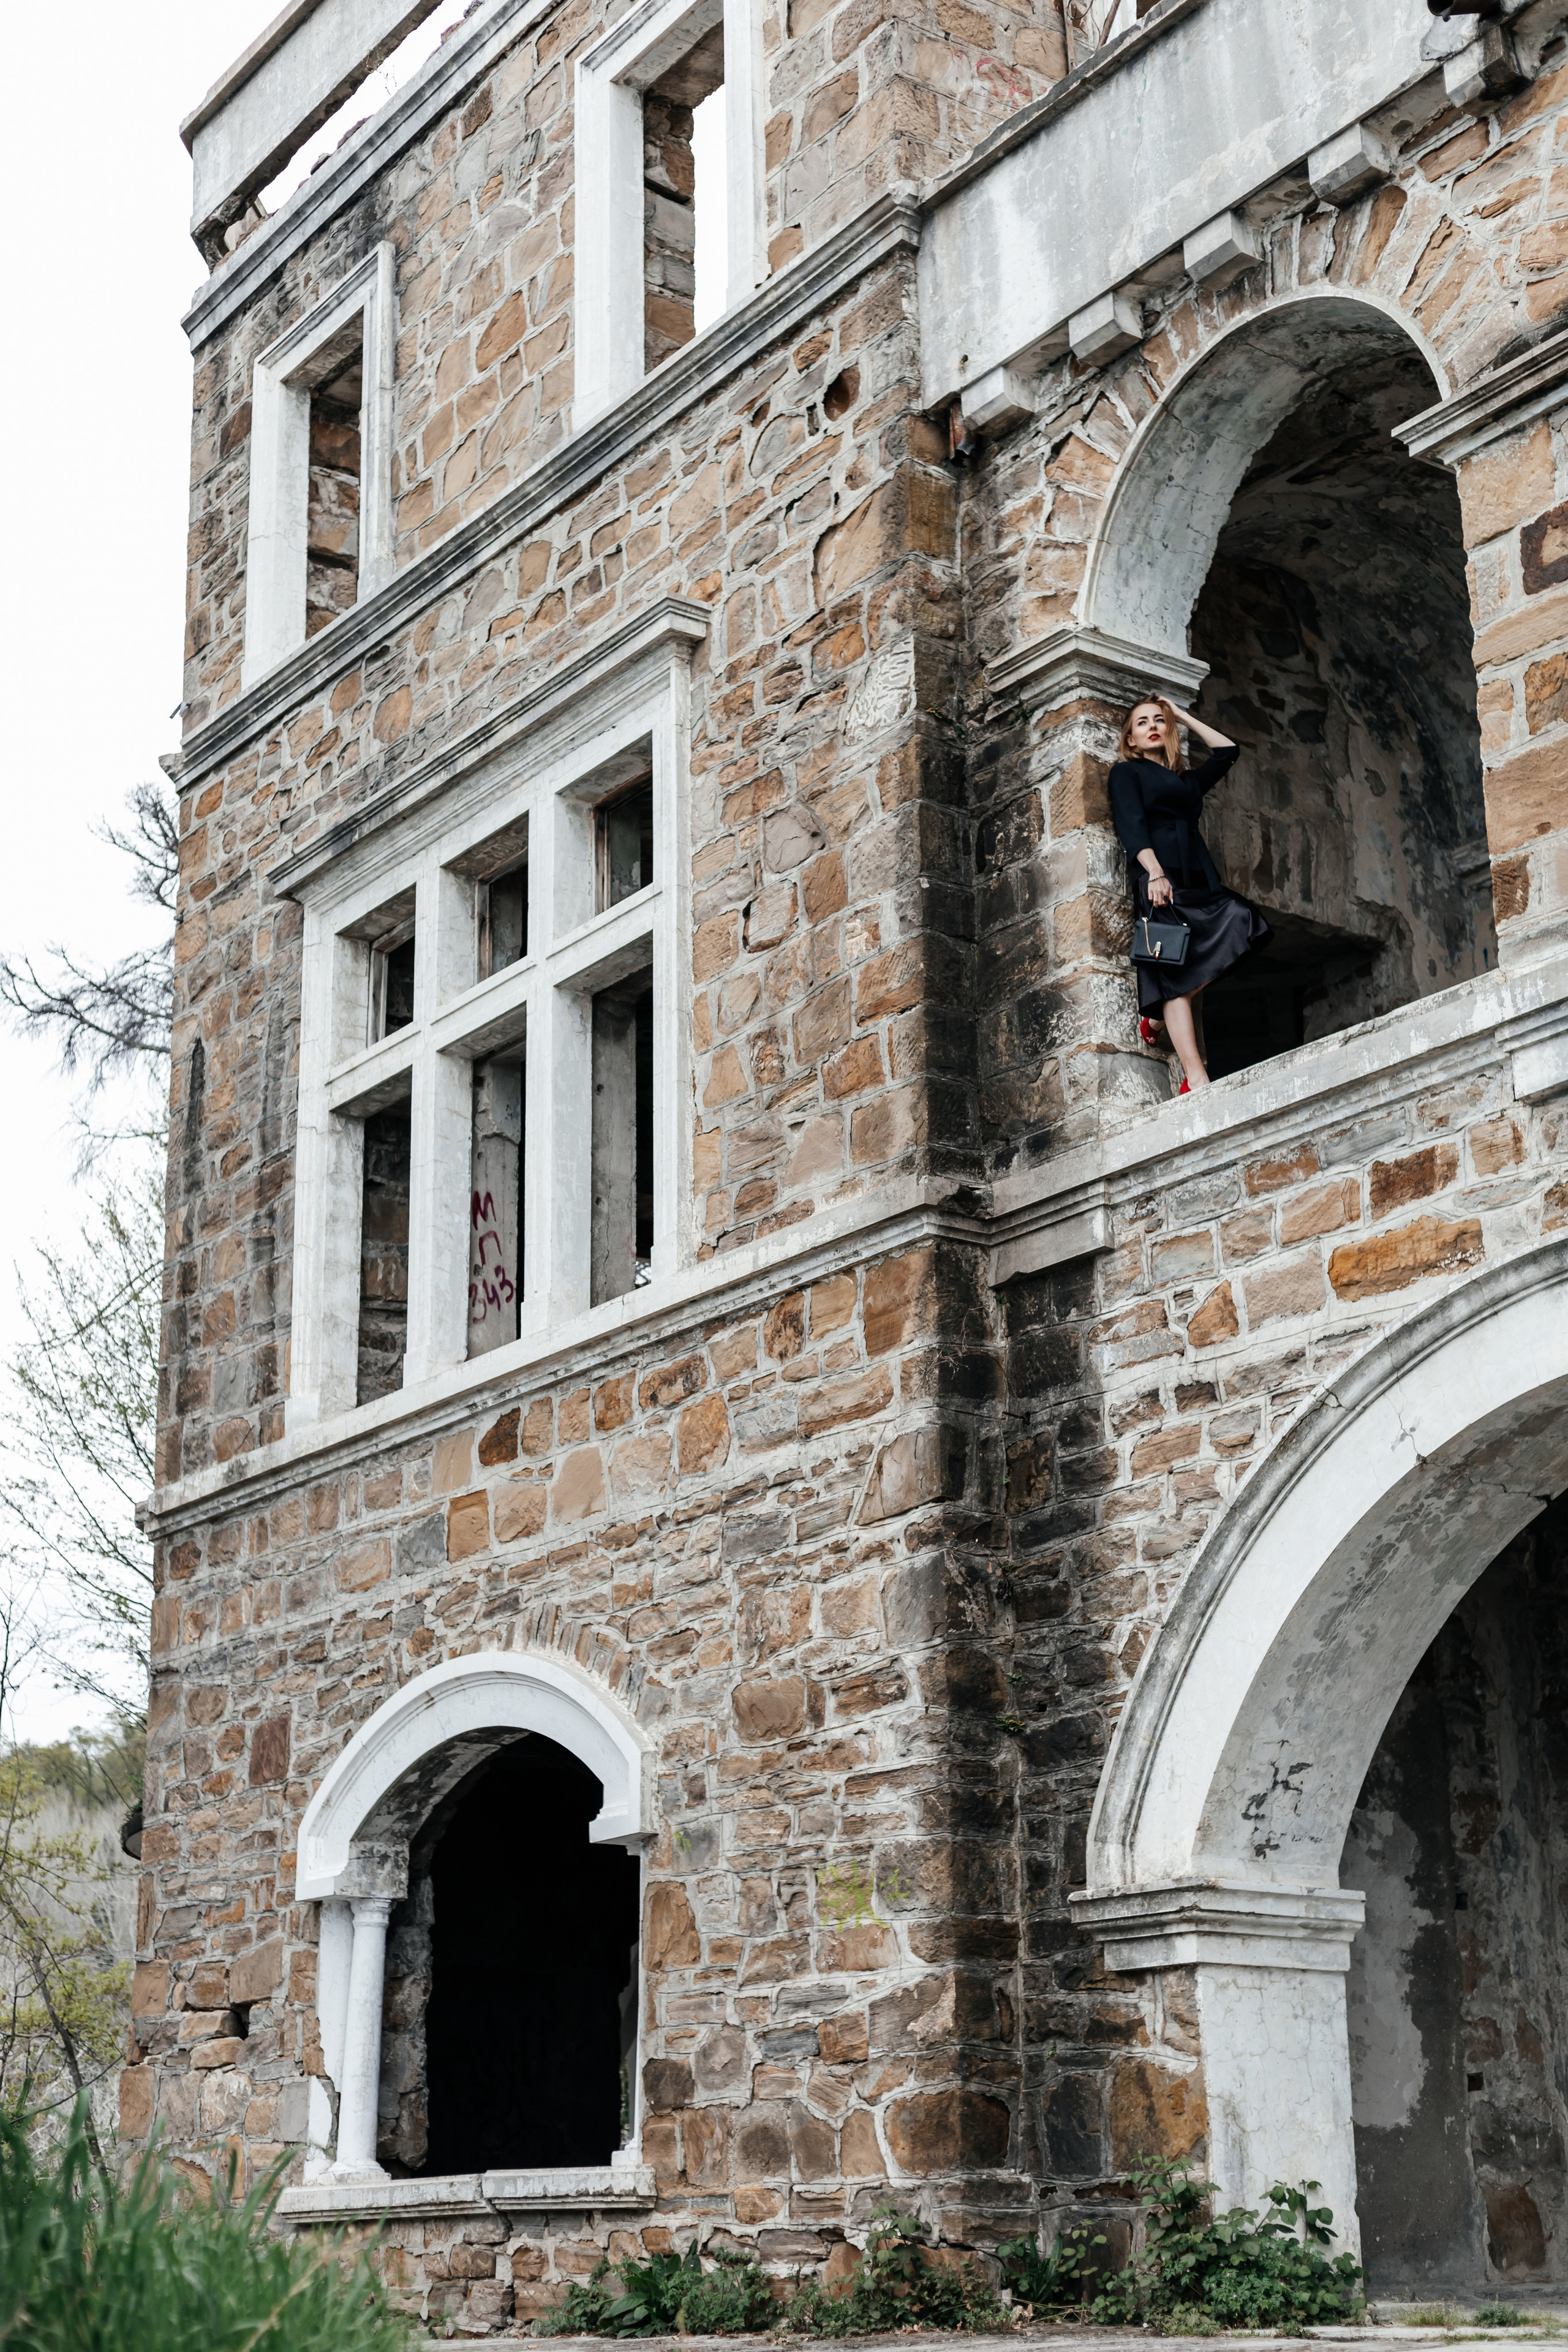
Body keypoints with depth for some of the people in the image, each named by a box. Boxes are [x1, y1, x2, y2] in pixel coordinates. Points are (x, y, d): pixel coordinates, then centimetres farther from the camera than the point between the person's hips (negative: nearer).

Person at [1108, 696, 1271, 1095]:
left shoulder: (1187, 780, 29)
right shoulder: (1127, 773, 12)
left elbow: (1228, 752, 38)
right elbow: (1132, 825, -3)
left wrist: (1185, 717, 36)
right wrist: (1155, 871, -20)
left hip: (1199, 878, 6)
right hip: (1161, 880, -6)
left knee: (1242, 922, -19)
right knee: (1176, 970, -17)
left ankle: (1158, 1017, -7)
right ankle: (1195, 1079, -27)